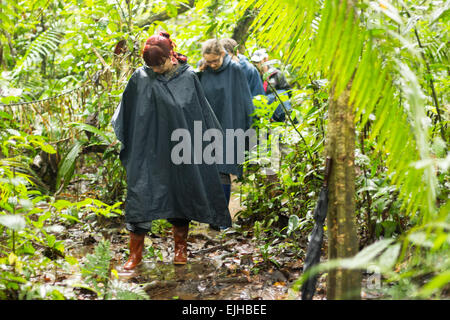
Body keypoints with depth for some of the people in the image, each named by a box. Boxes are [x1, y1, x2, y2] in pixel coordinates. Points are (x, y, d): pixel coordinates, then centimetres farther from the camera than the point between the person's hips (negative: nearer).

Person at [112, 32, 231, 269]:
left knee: (181, 194, 9)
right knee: (140, 195, -3)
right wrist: (118, 137, 4)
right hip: (148, 149, 0)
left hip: (179, 149, 0)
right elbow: (126, 113, 7)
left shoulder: (188, 77, -2)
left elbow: (201, 111, 6)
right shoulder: (140, 78, -2)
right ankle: (135, 253, 5)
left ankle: (180, 247, 25)